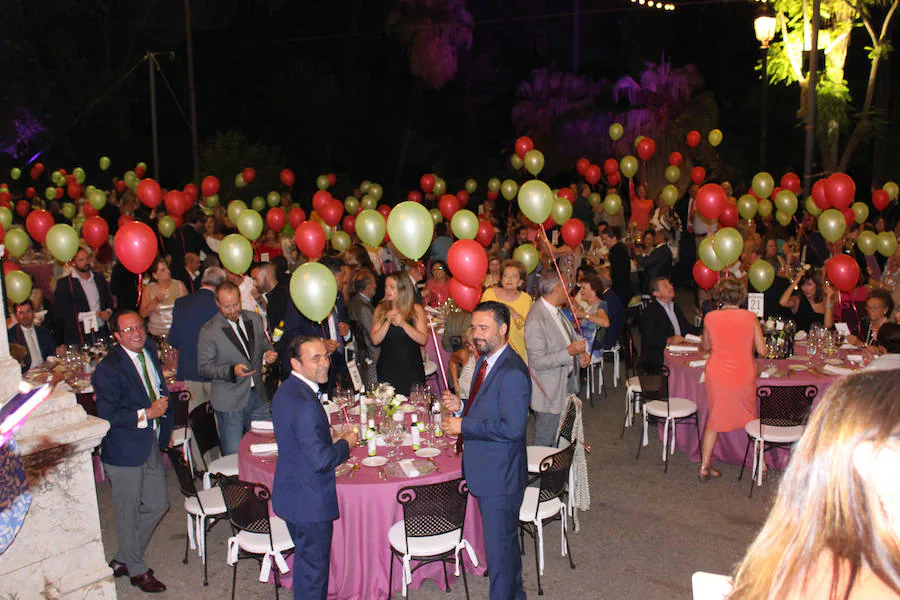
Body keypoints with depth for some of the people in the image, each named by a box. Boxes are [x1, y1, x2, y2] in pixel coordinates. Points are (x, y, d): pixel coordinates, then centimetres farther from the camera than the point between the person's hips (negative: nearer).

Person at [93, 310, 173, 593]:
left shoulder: (149, 350, 3)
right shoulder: (109, 368, -20)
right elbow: (107, 416, -22)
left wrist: (163, 402, 10)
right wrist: (147, 414, -22)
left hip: (152, 444, 8)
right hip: (125, 450, -7)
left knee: (157, 505, 15)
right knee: (128, 514, 9)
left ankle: (121, 560, 33)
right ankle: (137, 569, 29)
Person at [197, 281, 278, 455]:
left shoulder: (254, 319, 6)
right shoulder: (209, 330, -8)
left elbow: (265, 345, 20)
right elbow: (204, 367, -8)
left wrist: (269, 354, -5)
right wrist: (232, 371, -24)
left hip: (257, 395, 4)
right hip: (230, 400, -4)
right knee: (233, 456, 2)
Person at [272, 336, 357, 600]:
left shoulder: (285, 391, 2)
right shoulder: (306, 405, -29)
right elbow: (322, 460, -28)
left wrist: (334, 438, 7)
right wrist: (346, 443, -12)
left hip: (290, 494, 10)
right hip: (310, 500, -10)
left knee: (305, 558, 27)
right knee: (313, 566, 7)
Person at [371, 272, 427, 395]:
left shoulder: (416, 309, -1)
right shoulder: (380, 309, 3)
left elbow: (423, 340, -11)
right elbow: (375, 340, -5)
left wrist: (403, 324, -20)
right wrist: (388, 322, -17)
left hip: (412, 368, -1)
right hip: (387, 368, 1)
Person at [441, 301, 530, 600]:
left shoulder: (512, 373, -24)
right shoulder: (485, 360, 8)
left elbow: (512, 427, -29)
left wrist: (463, 425, -23)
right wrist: (461, 406, 1)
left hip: (500, 475, -10)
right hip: (485, 470, 10)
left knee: (499, 545, 2)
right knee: (506, 539, 24)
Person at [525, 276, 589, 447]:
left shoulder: (556, 310, 5)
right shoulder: (535, 320, -25)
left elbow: (568, 338, 21)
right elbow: (537, 362, -26)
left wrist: (580, 352, 1)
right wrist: (569, 352, -33)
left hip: (566, 384, 9)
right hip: (549, 392, -9)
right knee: (544, 440, 4)